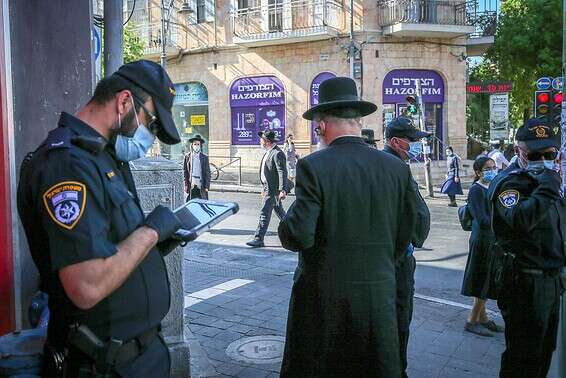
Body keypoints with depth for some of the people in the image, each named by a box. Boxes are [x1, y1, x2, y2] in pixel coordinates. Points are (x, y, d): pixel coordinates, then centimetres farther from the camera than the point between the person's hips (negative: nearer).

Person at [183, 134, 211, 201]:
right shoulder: (187, 156, 6)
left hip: (201, 185, -1)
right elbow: (185, 171, 8)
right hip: (191, 185, 1)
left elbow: (208, 173, 3)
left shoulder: (205, 157, 3)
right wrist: (186, 184, 1)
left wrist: (207, 186, -4)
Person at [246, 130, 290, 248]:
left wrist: (282, 190, -28)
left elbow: (282, 173, -23)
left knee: (265, 213, -7)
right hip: (269, 188, 10)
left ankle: (259, 239, -2)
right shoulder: (268, 152, 15)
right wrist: (265, 189, 24)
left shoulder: (277, 153, -17)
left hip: (273, 190, -10)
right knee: (280, 212, 17)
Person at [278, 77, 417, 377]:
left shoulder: (313, 166, -15)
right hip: (379, 295, 4)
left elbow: (298, 237, -18)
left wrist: (287, 222, 3)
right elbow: (405, 236, 4)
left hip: (322, 295, -3)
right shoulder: (397, 168, -2)